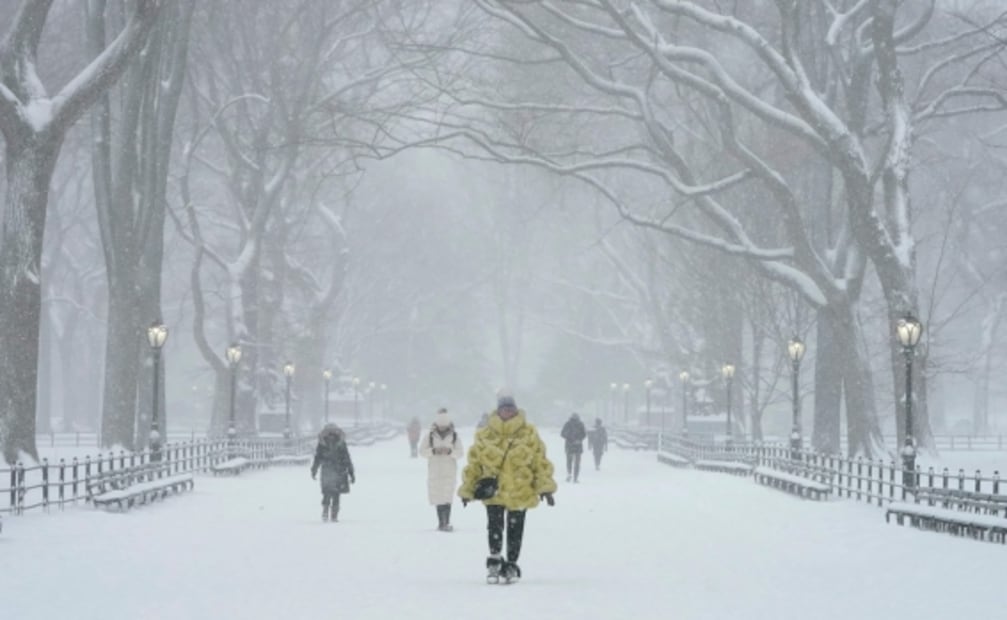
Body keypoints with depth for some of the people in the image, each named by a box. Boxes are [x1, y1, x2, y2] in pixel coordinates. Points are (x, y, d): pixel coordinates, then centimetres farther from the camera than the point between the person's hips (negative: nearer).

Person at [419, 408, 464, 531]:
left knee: (447, 497, -12)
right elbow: (422, 451, 0)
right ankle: (441, 522, 10)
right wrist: (433, 451, -16)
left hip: (449, 471, -1)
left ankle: (446, 522, -13)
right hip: (435, 470, 1)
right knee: (438, 497, 3)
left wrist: (450, 451, -18)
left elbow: (460, 452, 0)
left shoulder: (454, 435, 1)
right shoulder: (430, 435, 1)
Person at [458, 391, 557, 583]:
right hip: (493, 493, 0)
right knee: (494, 528, -7)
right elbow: (474, 464, 6)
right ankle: (494, 562, 7)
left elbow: (541, 462, 2)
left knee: (515, 531, 8)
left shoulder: (529, 434, 1)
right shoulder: (485, 436, 1)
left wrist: (545, 487, -4)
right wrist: (467, 489, 7)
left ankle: (511, 564, 22)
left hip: (520, 493, 0)